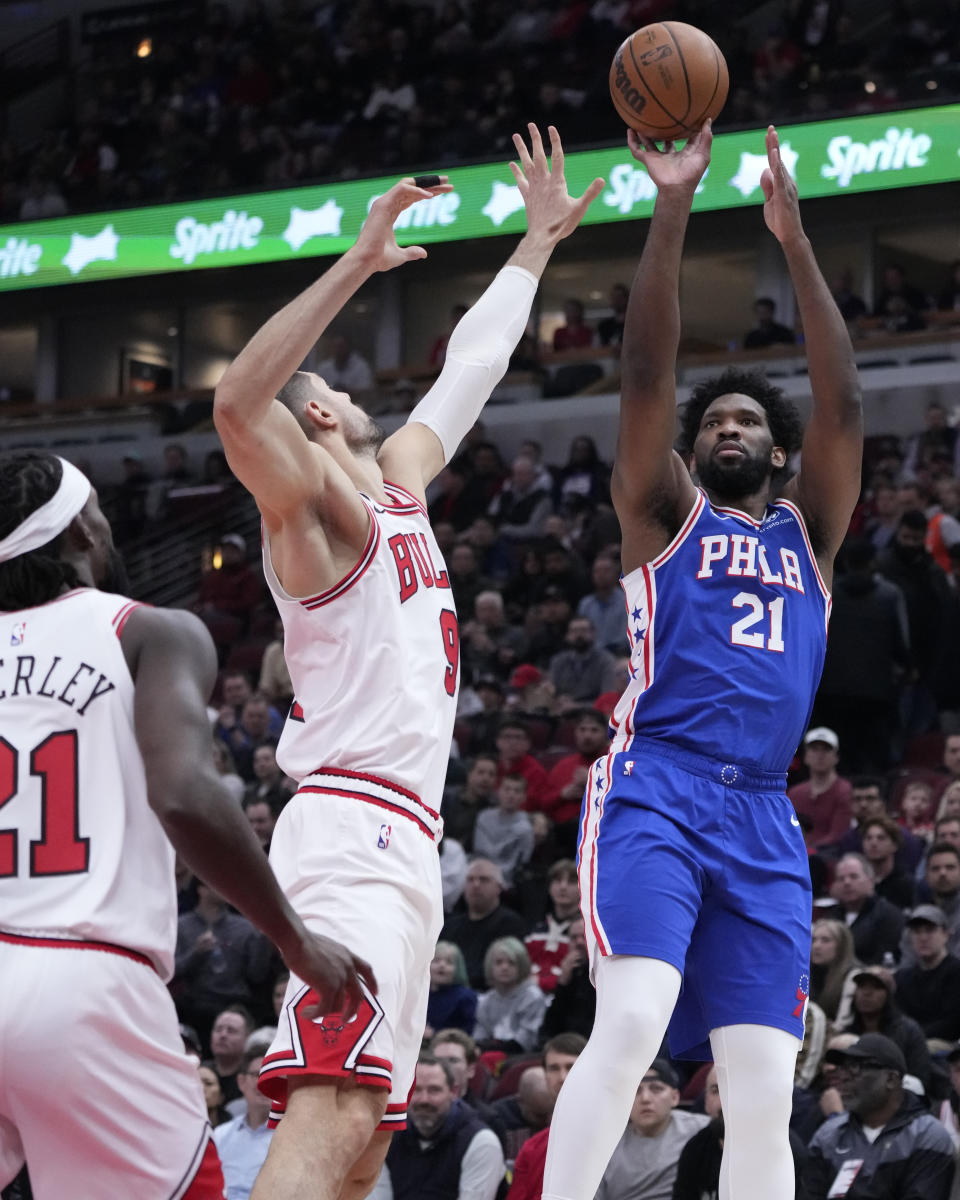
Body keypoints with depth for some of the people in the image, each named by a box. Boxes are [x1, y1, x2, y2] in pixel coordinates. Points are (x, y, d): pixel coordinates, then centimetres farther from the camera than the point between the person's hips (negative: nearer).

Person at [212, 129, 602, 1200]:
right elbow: (235, 402, -26)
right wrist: (358, 262, -28)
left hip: (399, 846, 10)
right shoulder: (315, 504, -4)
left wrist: (536, 246, 42)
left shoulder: (397, 484, 21)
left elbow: (467, 373, 37)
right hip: (354, 828, -10)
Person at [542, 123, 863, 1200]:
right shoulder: (664, 514, 15)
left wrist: (795, 241, 5)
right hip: (654, 787, -4)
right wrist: (672, 208, -4)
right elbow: (645, 374, 3)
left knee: (765, 1091, -3)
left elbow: (841, 404, 10)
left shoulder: (806, 530, 22)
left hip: (762, 818, 4)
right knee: (634, 1020, -26)